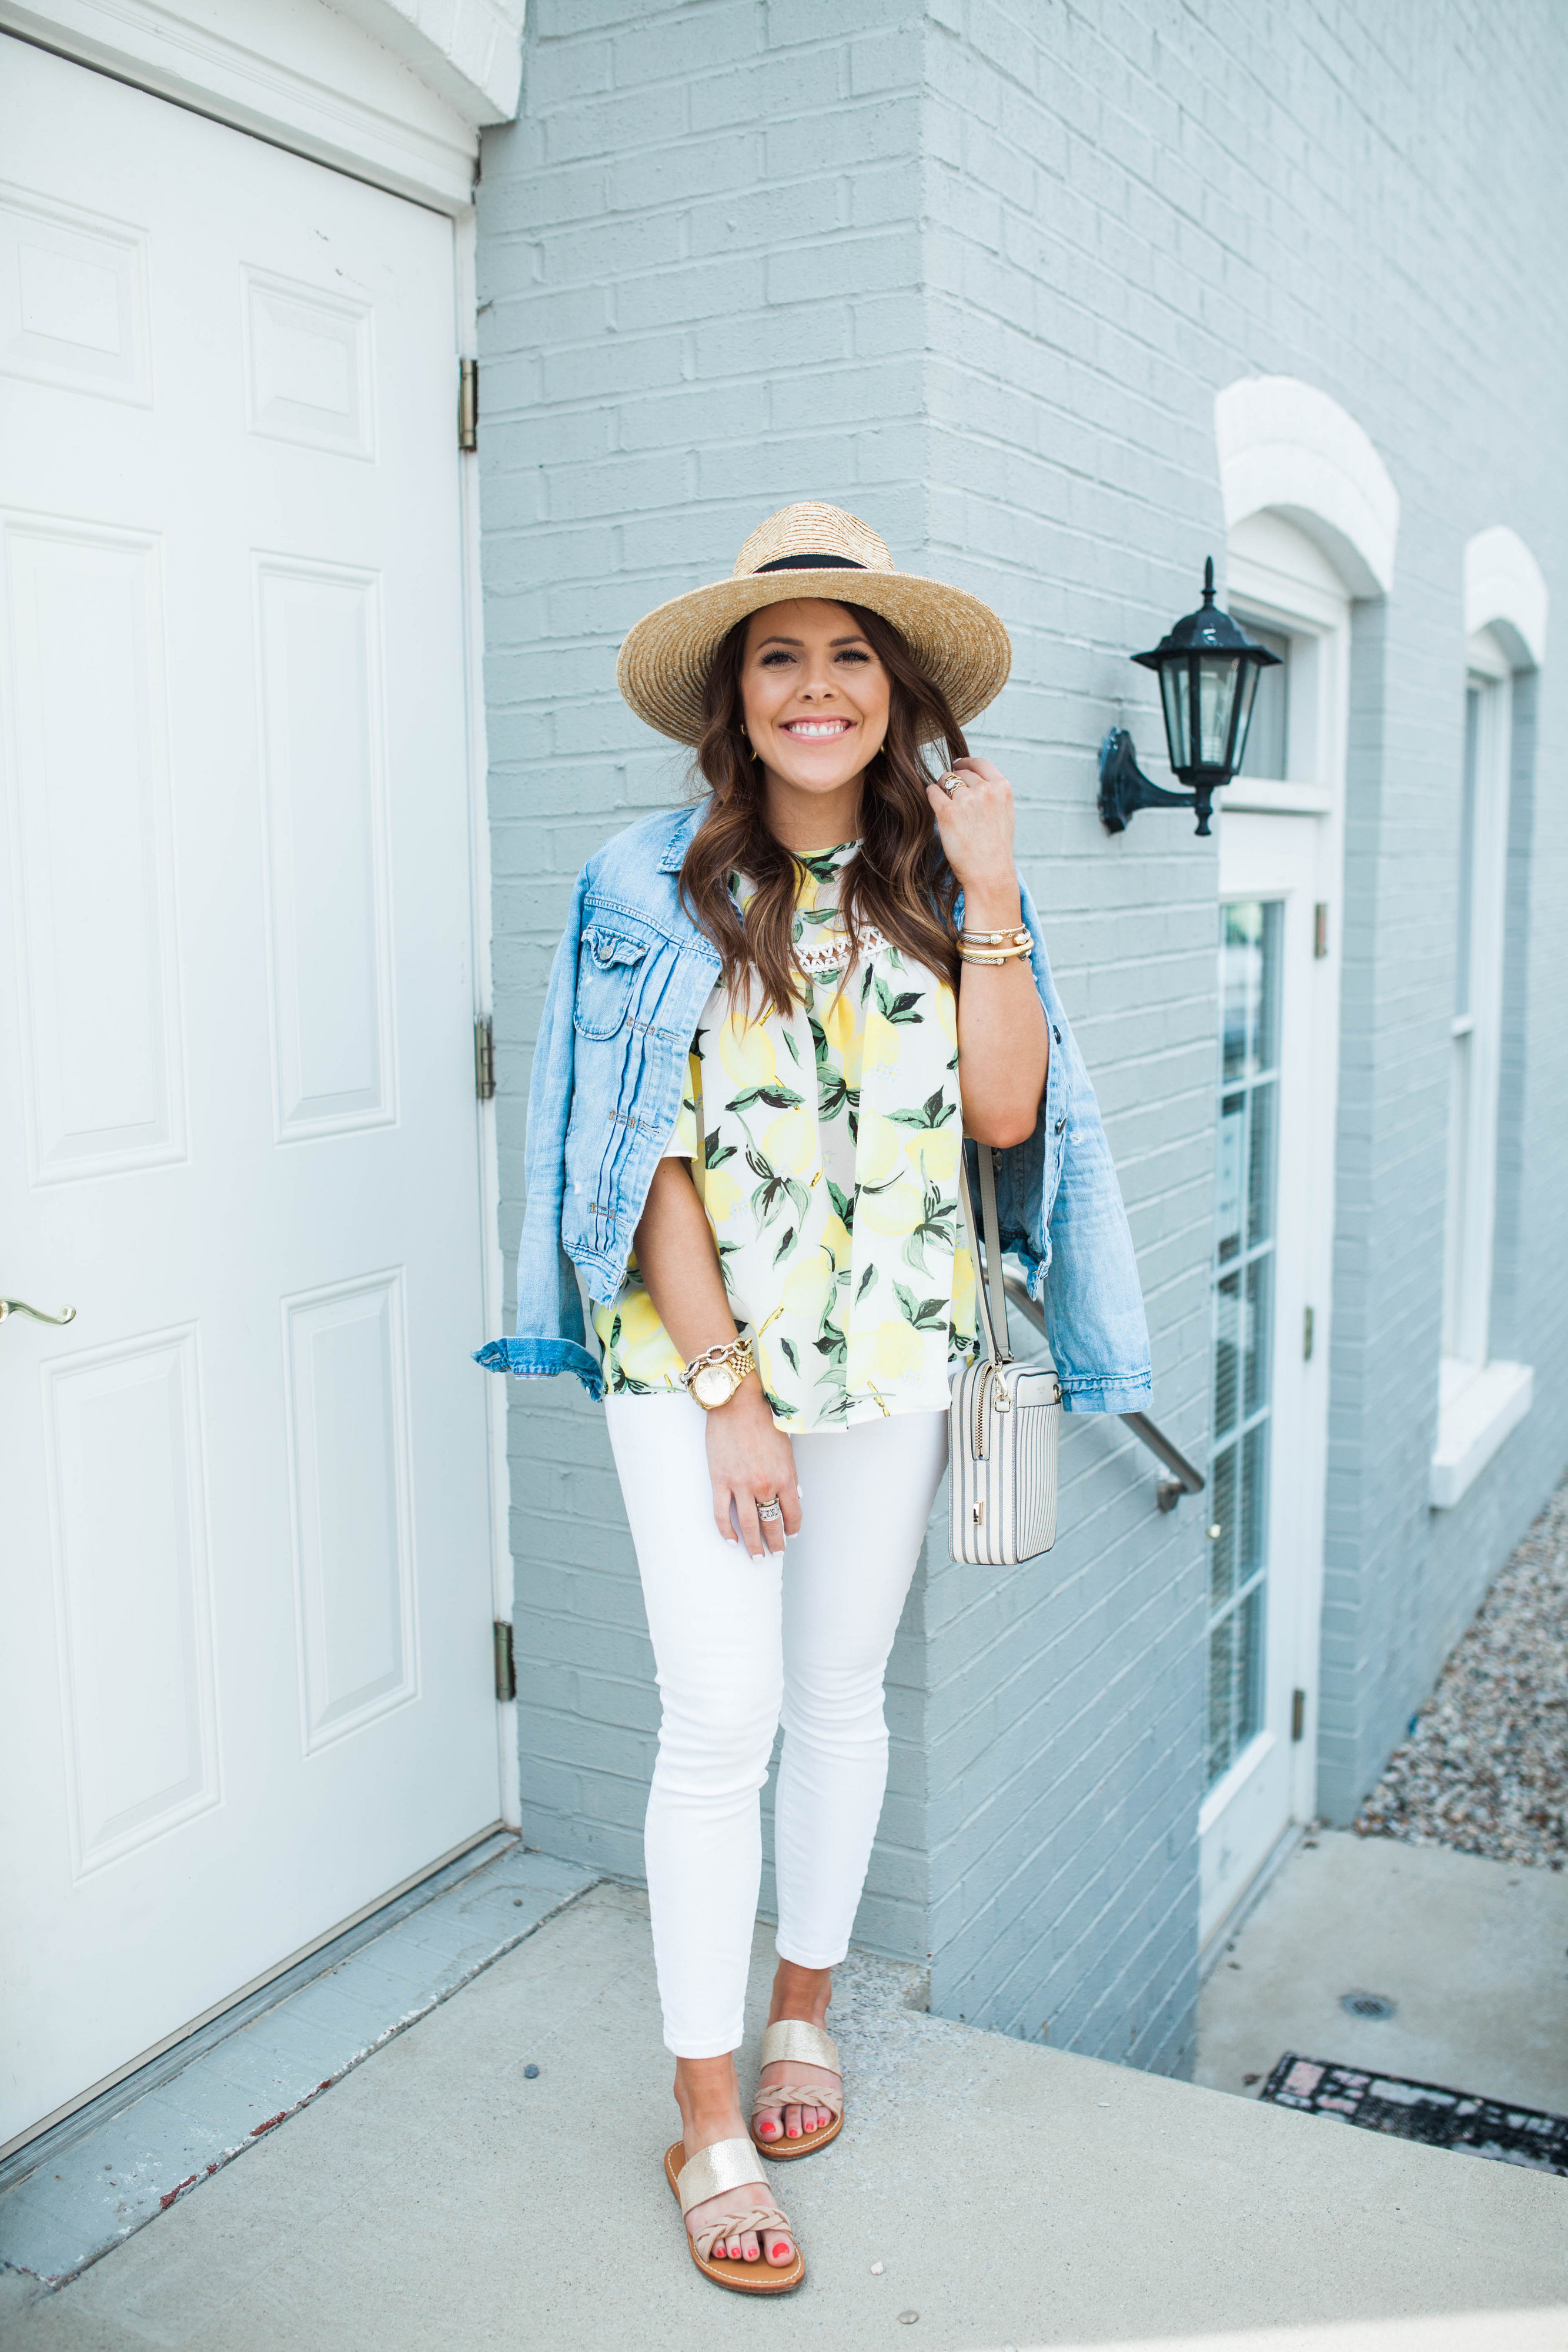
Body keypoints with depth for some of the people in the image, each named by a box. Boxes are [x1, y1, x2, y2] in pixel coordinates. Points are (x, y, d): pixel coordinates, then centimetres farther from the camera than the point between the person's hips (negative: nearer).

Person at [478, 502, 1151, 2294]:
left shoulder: (944, 884, 4)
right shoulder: (659, 884, -4)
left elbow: (1005, 1113, -8)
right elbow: (656, 1159, -8)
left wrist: (988, 896, -13)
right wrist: (728, 1391, -12)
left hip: (891, 1352, 3)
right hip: (694, 1352, -2)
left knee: (842, 1690, 14)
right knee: (722, 1712, -4)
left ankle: (805, 2003, 37)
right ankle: (707, 2117, 13)